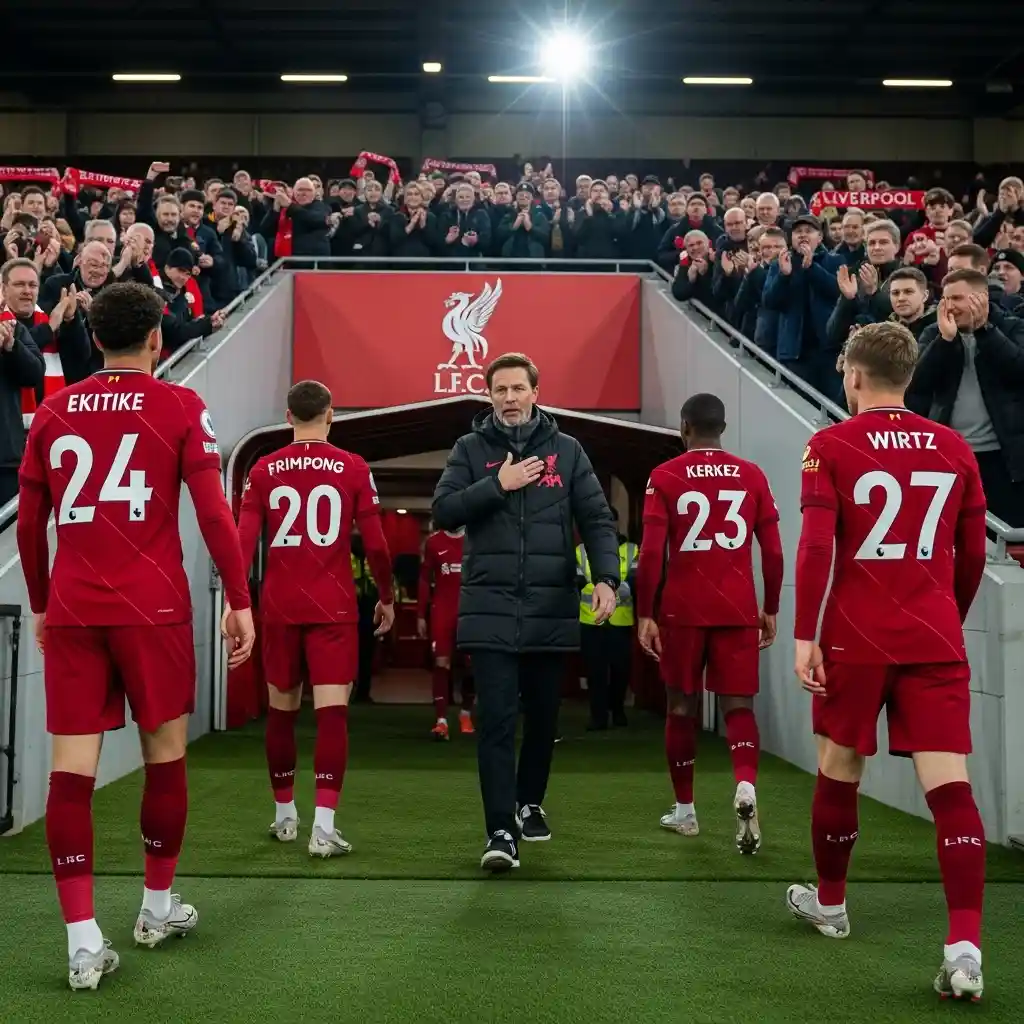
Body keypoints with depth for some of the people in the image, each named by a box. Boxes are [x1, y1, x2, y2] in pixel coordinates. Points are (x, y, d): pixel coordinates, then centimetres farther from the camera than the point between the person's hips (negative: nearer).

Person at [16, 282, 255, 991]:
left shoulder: (52, 412, 10)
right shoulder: (179, 406, 0)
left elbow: (29, 526, 13)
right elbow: (212, 511, -7)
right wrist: (239, 601, -2)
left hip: (70, 611, 3)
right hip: (153, 609, -2)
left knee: (72, 766, 1)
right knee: (166, 753, 14)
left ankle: (84, 940, -2)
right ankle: (158, 906, 27)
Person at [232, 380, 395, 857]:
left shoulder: (263, 470, 3)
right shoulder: (353, 468, -1)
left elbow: (244, 541, -4)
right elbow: (375, 544, -2)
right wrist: (387, 597, 11)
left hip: (280, 607, 2)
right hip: (333, 608, -2)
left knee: (281, 710, 15)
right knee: (332, 711, -2)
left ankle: (284, 815, 27)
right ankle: (323, 826, -10)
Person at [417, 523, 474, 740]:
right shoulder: (433, 542, 4)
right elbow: (424, 580, 7)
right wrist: (420, 616, 3)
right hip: (442, 611, -1)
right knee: (441, 662, -8)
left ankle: (466, 713, 26)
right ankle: (441, 721, -9)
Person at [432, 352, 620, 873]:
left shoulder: (567, 450, 7)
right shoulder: (470, 449, 6)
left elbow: (596, 518, 2)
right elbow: (442, 511, -4)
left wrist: (606, 578, -12)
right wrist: (498, 484, -13)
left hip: (551, 608, 2)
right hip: (490, 609, -2)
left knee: (543, 716, 13)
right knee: (496, 720, -8)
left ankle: (530, 803, 34)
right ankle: (501, 831, -6)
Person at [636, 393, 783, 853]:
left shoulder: (665, 477, -1)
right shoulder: (752, 476, 5)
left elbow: (651, 552, -8)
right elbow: (773, 552, 4)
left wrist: (645, 615, -2)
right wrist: (770, 610, 13)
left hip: (684, 610, -1)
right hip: (738, 610, 1)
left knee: (682, 707, 12)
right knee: (739, 705, 5)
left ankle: (684, 810, 21)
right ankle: (746, 788, -21)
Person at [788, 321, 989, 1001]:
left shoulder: (831, 446, -3)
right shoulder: (955, 449, 7)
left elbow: (816, 547, -12)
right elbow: (973, 555, 12)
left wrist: (804, 635, -9)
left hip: (855, 638, -2)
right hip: (936, 639, 2)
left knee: (839, 771, 15)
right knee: (950, 785, -2)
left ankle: (829, 904, 34)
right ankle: (966, 948, -12)